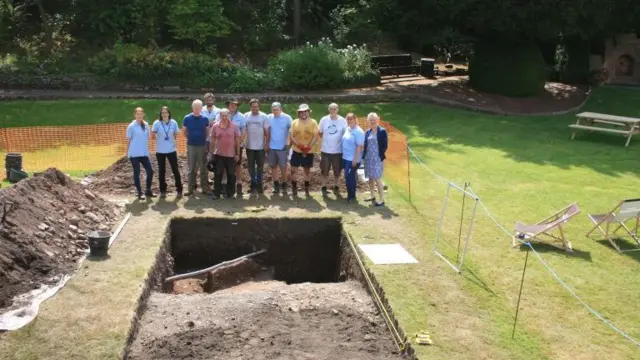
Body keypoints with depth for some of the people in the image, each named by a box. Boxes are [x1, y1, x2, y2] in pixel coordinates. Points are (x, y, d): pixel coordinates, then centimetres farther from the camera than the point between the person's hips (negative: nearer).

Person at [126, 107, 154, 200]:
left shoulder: (146, 125, 7)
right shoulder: (131, 126, -6)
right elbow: (129, 140, -1)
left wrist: (147, 149, 12)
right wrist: (127, 152, -2)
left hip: (144, 153, 5)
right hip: (134, 154, -5)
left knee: (150, 171, 2)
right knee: (137, 173, 2)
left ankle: (148, 191, 18)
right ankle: (139, 192, 11)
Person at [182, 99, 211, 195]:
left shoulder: (205, 119, -2)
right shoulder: (187, 118, -4)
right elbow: (184, 131, 7)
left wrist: (203, 138, 7)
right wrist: (191, 138, 10)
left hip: (202, 146, 0)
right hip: (191, 146, 0)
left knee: (203, 169, 6)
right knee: (192, 169, 7)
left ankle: (205, 188, 12)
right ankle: (191, 189, 13)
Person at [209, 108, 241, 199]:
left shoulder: (234, 126, -1)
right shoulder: (215, 126, 0)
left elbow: (237, 140, 1)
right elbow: (212, 140, 6)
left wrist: (238, 153, -1)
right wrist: (211, 152, 4)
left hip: (231, 155, 0)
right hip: (218, 154, 0)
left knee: (231, 174, 6)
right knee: (218, 174, 4)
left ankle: (230, 193, 18)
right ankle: (216, 193, 12)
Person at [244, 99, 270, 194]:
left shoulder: (264, 116, -6)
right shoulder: (246, 116, -1)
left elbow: (267, 132, -3)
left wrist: (267, 144, -8)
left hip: (261, 146, -1)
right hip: (249, 146, 2)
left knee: (260, 165, 5)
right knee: (251, 166, 9)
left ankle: (259, 183, 15)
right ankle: (253, 182, 20)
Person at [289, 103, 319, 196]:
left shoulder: (313, 122, -2)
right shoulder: (294, 122, 1)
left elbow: (315, 136, -7)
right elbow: (291, 136, -5)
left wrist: (309, 146, -22)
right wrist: (299, 145, -19)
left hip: (308, 152, 0)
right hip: (296, 150, 0)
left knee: (307, 170, 10)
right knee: (293, 169, -1)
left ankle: (306, 188, 23)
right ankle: (294, 188, 12)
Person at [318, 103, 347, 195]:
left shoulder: (342, 120, -8)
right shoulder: (324, 120, -4)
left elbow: (346, 134, 0)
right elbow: (320, 133, 8)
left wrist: (337, 141, -4)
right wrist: (326, 140, 4)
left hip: (338, 150, -1)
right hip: (325, 150, 1)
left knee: (337, 171, 12)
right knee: (324, 170, 10)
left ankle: (336, 187, 28)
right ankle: (324, 187, 24)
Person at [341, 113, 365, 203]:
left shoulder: (358, 131, -15)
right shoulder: (347, 129, 9)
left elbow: (360, 146, -18)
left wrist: (355, 159, -20)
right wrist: (343, 155, 14)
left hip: (353, 159, -8)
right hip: (345, 158, 8)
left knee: (349, 177, -5)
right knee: (348, 177, 13)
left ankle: (351, 196, 7)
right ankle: (350, 195, 23)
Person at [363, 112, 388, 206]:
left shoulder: (382, 131, -7)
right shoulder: (368, 132, 10)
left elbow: (384, 146, -9)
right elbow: (365, 145, 13)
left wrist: (381, 158, -14)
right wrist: (364, 156, 4)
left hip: (377, 158, -6)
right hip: (368, 158, 6)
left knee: (377, 178, -9)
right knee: (370, 178, 13)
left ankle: (381, 200, -3)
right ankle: (372, 196, 27)